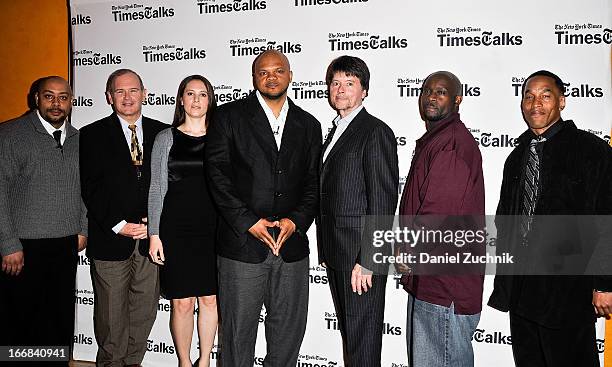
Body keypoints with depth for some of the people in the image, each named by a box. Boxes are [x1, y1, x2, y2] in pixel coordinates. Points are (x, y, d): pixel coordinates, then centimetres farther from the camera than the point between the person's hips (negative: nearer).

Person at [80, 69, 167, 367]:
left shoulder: (162, 133, 7)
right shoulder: (92, 135, 1)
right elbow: (90, 188, -5)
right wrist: (119, 225, -13)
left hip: (151, 237, 2)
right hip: (110, 239, -2)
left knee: (145, 309, 12)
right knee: (111, 314, 8)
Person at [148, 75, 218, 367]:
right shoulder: (166, 138, 4)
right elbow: (157, 188, 3)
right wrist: (154, 234, -3)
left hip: (212, 230, 1)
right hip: (177, 229, -1)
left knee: (210, 299, 7)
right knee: (182, 302, 3)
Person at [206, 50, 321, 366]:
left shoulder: (308, 125, 12)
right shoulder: (229, 116, 2)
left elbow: (313, 183, 9)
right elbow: (218, 174, -5)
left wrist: (296, 220, -7)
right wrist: (248, 221, -11)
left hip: (292, 245, 3)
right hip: (242, 244, -3)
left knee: (289, 331, 13)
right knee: (238, 331, 8)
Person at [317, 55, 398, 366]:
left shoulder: (376, 133, -10)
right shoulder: (334, 133, 17)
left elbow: (383, 202, -16)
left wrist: (367, 261, -19)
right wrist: (326, 253, 15)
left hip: (361, 258, -8)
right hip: (336, 256, 8)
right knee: (348, 336, 19)